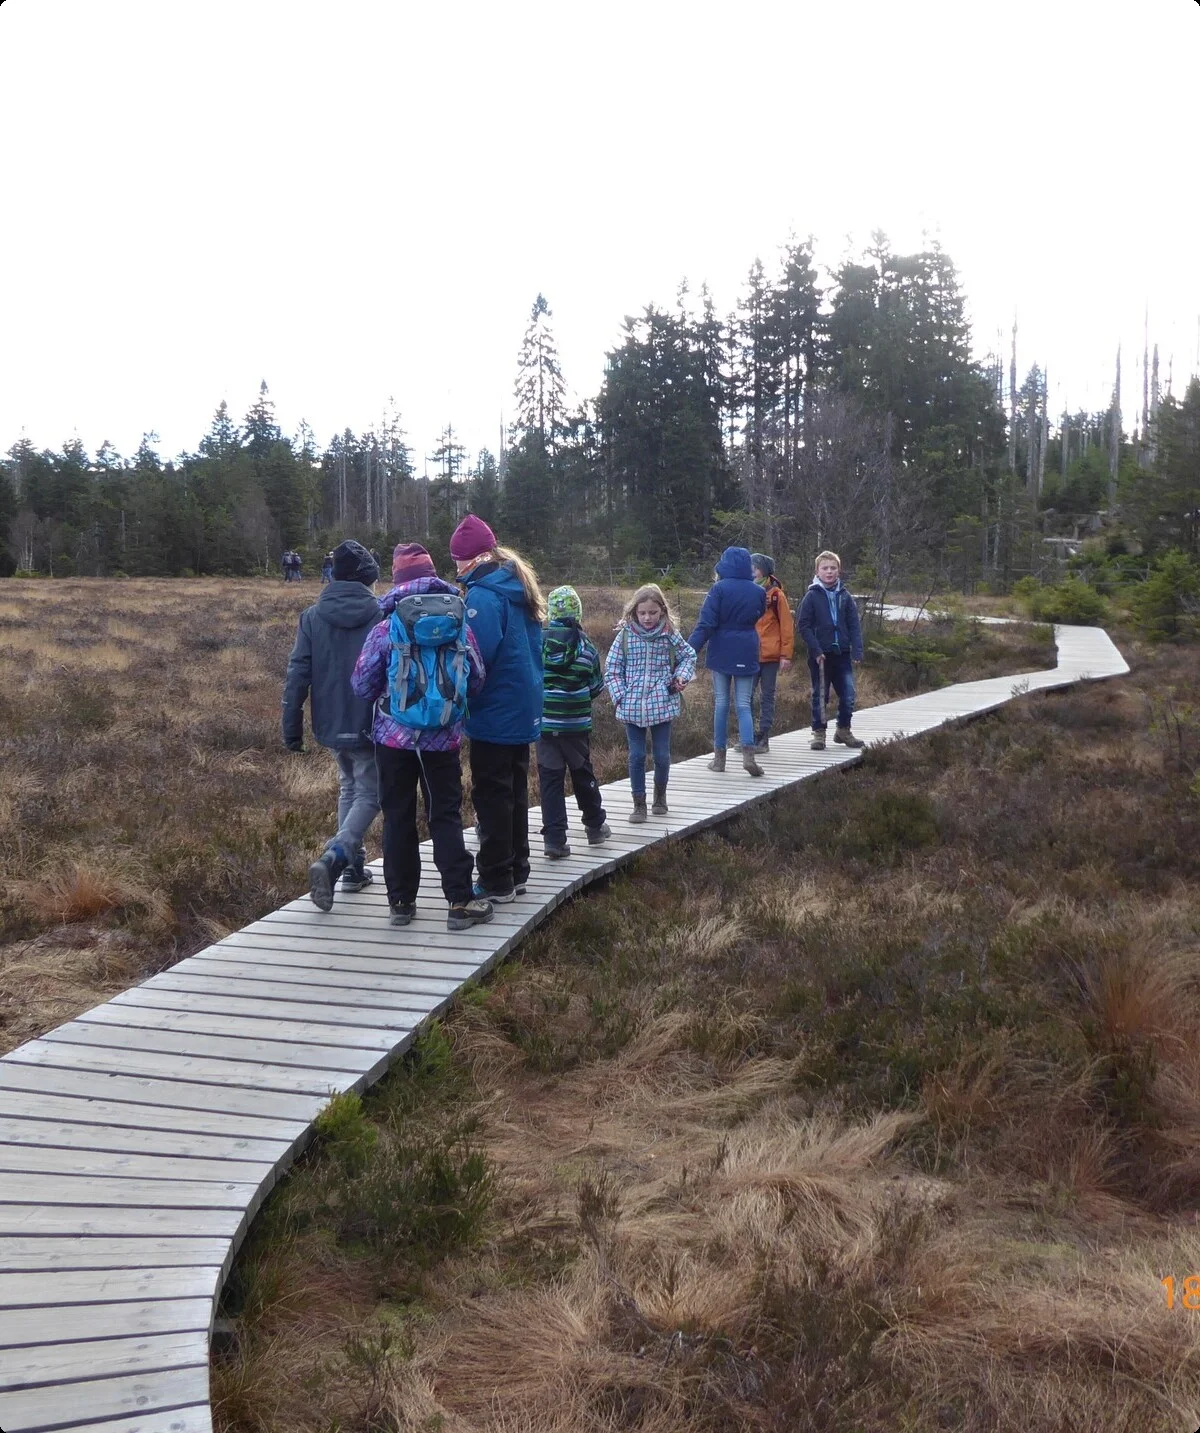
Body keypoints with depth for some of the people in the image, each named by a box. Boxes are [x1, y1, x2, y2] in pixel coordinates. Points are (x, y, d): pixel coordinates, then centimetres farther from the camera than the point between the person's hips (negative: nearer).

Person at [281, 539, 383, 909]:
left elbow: (297, 675, -3)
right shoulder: (381, 616, -9)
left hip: (330, 725, 4)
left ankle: (353, 867, 22)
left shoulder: (312, 616, -1)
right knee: (369, 795, 5)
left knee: (349, 788, 23)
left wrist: (291, 728, 2)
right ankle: (332, 858, -17)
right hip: (369, 727, -4)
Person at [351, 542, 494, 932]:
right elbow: (476, 679, 3)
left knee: (398, 817, 10)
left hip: (394, 737, -1)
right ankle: (460, 902, 3)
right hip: (443, 738, 1)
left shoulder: (385, 628, -8)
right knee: (446, 818, 6)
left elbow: (362, 685, -6)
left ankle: (401, 901, 15)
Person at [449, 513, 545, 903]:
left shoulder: (483, 594, -18)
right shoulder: (518, 587, 11)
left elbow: (476, 656, -24)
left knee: (491, 795, -1)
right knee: (516, 791, 16)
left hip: (495, 713, -9)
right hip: (524, 709, 9)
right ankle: (516, 871, 25)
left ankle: (496, 881, 4)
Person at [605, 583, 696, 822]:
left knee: (662, 755, 8)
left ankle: (660, 795, 33)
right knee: (636, 755, 3)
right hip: (632, 706, 0)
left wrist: (681, 676, -3)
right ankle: (639, 804, 14)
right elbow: (612, 669, 1)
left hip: (662, 705, 0)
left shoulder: (670, 636, -1)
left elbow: (688, 656, 14)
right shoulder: (625, 636, -3)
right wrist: (619, 696, -8)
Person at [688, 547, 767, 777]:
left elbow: (706, 623, -14)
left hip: (721, 653, -2)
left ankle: (719, 757, 11)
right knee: (743, 705, 4)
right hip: (747, 654, 2)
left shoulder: (719, 589, -10)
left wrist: (690, 650, -12)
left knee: (721, 703, 8)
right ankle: (748, 754, -14)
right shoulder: (758, 592, 1)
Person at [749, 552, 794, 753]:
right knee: (746, 696, 2)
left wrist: (786, 654, -8)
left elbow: (787, 626, -4)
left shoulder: (776, 594, -3)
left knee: (767, 697, 5)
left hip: (770, 655, -3)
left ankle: (763, 738, 10)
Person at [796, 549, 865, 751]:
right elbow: (803, 625, -6)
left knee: (848, 695, 3)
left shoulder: (844, 596, 6)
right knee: (820, 695, 5)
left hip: (842, 654, 3)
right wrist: (816, 650, -14)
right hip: (820, 655, -3)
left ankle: (843, 730, 21)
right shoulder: (812, 596, -3)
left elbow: (854, 625, 5)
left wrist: (857, 651, -5)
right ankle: (819, 733, 16)